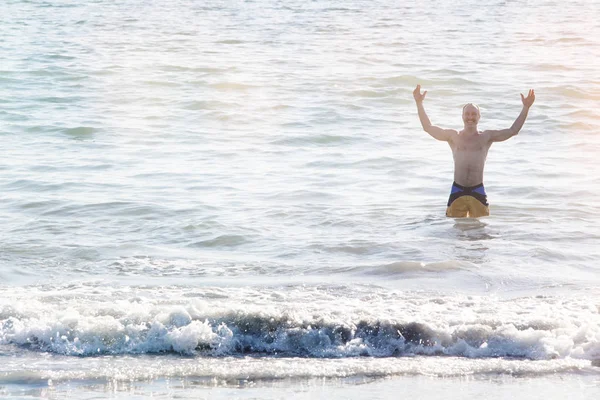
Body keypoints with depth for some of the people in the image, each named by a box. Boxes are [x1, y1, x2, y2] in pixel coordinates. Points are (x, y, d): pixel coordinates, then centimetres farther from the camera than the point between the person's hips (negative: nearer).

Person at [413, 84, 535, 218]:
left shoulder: (486, 137, 8)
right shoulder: (453, 136, 10)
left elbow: (513, 131, 6)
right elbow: (428, 128, 10)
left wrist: (526, 108, 1)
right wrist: (419, 104, 5)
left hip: (477, 191, 0)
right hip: (457, 191, 1)